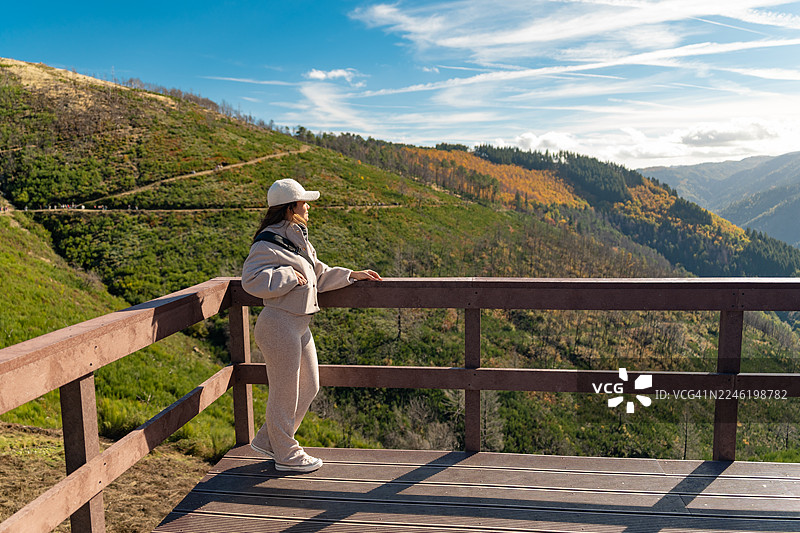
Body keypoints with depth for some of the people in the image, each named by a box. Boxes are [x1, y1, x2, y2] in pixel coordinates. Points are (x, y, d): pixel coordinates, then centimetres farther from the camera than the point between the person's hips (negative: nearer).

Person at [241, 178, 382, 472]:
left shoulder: (297, 238, 14)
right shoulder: (268, 243, -14)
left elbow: (319, 275, 20)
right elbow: (252, 280, -25)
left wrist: (352, 275, 16)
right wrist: (288, 276, -21)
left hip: (299, 326, 10)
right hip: (279, 325, -10)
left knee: (309, 387, 18)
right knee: (285, 392, 5)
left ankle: (268, 440, 33)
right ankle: (286, 454, 24)